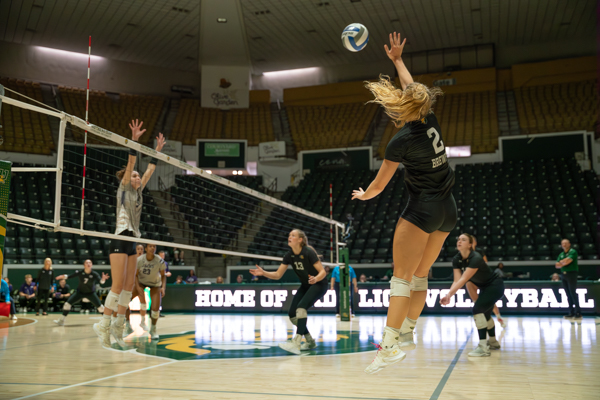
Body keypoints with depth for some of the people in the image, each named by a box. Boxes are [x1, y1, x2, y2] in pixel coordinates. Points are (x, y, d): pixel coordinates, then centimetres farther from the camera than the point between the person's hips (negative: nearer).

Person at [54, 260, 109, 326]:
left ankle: (108, 317, 16)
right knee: (67, 304, -10)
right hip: (80, 292, 1)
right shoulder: (80, 273, -18)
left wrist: (103, 279, -56)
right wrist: (64, 276, -32)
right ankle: (61, 320, 4)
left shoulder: (94, 274, -22)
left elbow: (100, 281, -33)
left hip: (91, 293, -1)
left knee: (100, 307, -5)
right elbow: (70, 276, -12)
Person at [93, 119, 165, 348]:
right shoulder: (123, 189, 0)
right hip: (120, 240, -8)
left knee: (129, 286, 6)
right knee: (118, 286, -11)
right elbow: (130, 164, -11)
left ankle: (118, 326, 11)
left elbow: (150, 170, 22)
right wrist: (134, 141, -18)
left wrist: (157, 150, 23)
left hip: (132, 242, 8)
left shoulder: (137, 192, 17)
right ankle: (103, 324, -4)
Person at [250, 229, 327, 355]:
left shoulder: (308, 252, -22)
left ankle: (296, 343, -33)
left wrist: (316, 279, -41)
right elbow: (277, 275, -2)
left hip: (319, 285, -7)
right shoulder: (289, 255, -4)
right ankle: (310, 342, 14)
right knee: (292, 314, -3)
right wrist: (263, 273, -18)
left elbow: (322, 272, -20)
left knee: (301, 307, -29)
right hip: (305, 286, 7)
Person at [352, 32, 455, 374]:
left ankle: (390, 345, -8)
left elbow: (379, 185, -3)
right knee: (421, 275, 14)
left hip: (423, 208, -8)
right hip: (449, 209, 8)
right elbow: (414, 89, 24)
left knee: (401, 276, -6)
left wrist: (363, 195, 17)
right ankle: (407, 334, 21)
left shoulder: (401, 141, -14)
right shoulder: (431, 120, 3)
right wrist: (398, 60, 34)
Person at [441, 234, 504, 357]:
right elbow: (457, 281, -17)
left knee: (478, 309, -24)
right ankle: (493, 342, 44)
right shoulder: (456, 260, -10)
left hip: (495, 286, -9)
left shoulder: (475, 258, -33)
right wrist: (449, 295, -34)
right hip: (484, 288, 9)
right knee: (485, 313, 22)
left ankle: (483, 348, -22)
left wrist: (449, 294, -46)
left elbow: (463, 280, -39)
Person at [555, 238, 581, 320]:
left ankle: (578, 313, -7)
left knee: (573, 293, -10)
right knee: (568, 294, 7)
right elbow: (557, 265, 12)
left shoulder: (573, 252, -4)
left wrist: (561, 262, 0)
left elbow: (568, 261, -18)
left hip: (571, 274, -7)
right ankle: (571, 313, 9)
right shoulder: (561, 254, 17)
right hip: (564, 275, 7)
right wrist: (564, 263, -6)